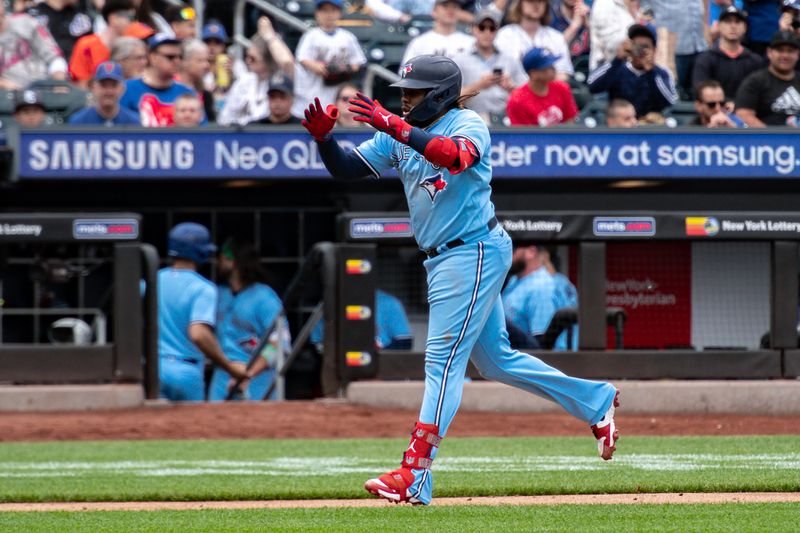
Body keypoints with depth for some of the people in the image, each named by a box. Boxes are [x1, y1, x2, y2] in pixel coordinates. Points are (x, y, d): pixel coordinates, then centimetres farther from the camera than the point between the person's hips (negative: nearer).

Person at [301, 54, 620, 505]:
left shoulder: (468, 124, -11)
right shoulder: (398, 138, 11)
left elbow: (457, 156, -34)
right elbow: (346, 168, 7)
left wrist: (395, 127, -41)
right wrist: (323, 137, -12)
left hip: (475, 251, -9)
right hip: (443, 260, 9)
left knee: (443, 360, -13)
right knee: (496, 360, 17)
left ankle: (415, 475, -18)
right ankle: (595, 401, 31)